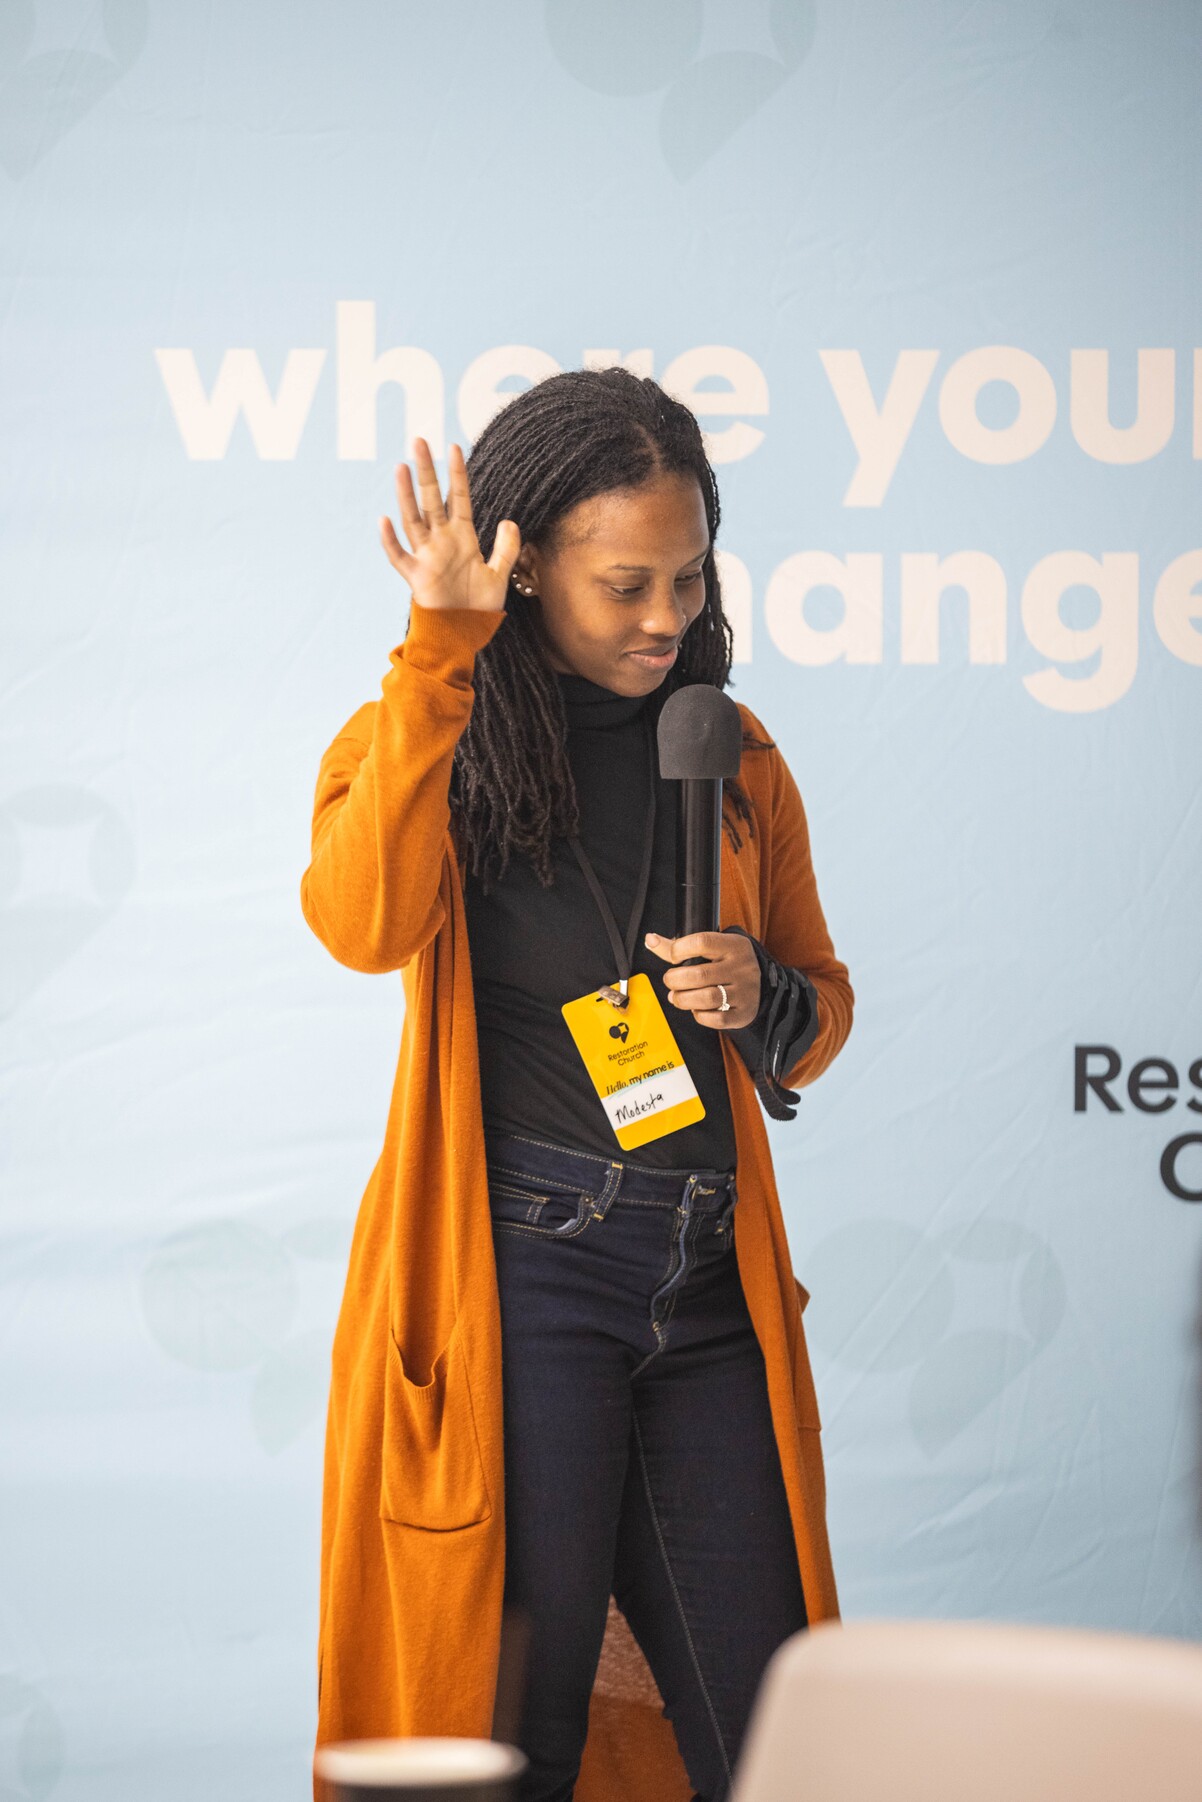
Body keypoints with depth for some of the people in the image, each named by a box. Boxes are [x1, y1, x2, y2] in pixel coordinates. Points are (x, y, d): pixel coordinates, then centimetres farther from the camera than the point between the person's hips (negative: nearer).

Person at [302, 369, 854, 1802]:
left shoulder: (734, 758, 13)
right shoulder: (418, 745, 1)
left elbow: (824, 1002, 22)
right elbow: (364, 924, -22)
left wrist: (761, 997, -3)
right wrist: (440, 651, -22)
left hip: (708, 1280, 4)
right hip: (514, 1267, -4)